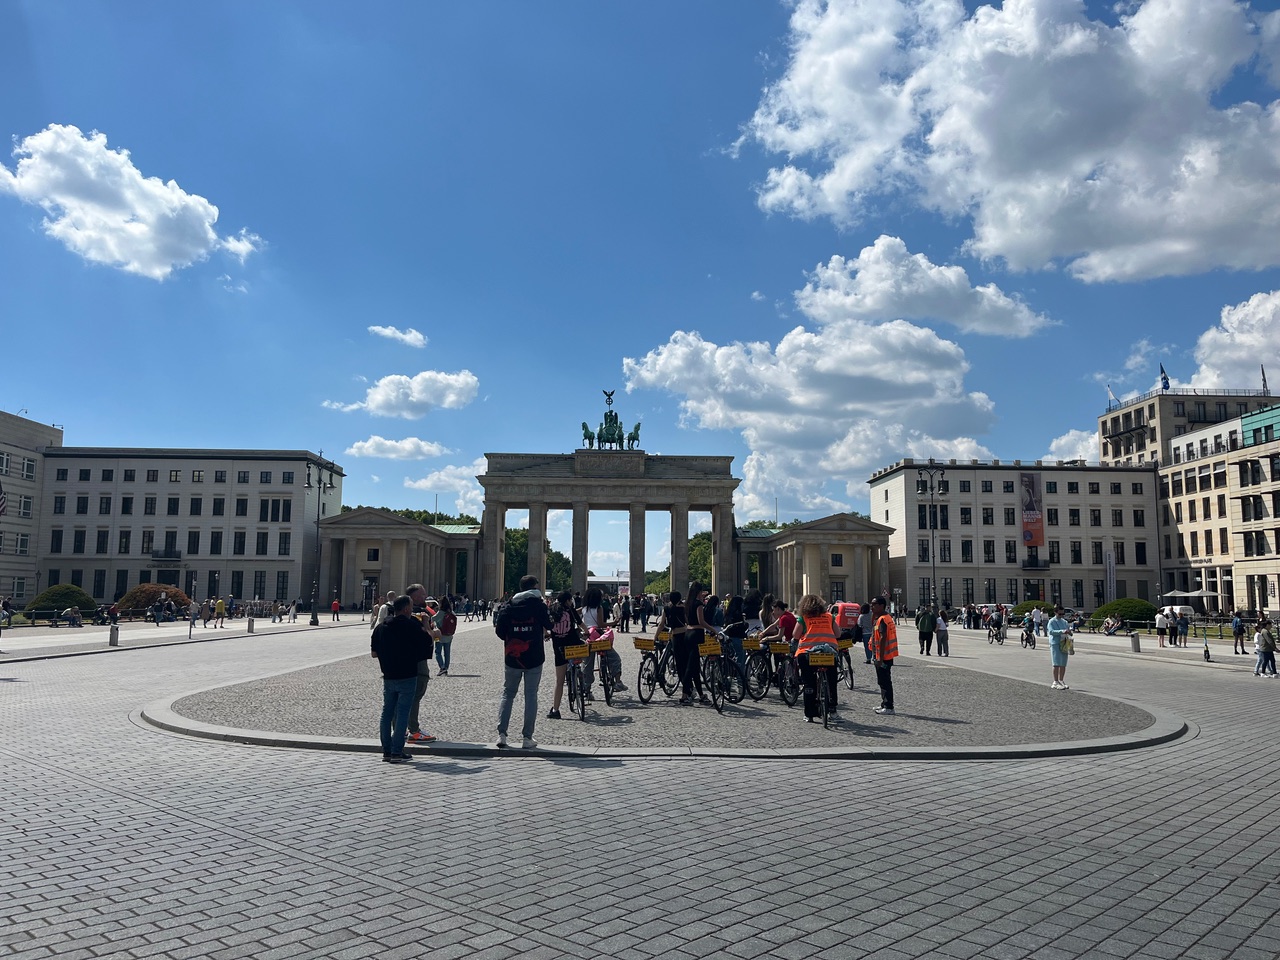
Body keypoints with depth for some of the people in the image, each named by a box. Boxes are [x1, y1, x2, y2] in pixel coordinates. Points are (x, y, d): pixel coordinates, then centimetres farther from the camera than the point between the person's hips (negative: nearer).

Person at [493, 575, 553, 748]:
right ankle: (527, 737, 3)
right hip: (534, 658, -2)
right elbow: (549, 625, 1)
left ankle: (501, 734, 6)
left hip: (512, 658, 2)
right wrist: (546, 608, 14)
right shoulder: (539, 605, -6)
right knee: (531, 696, 4)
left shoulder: (509, 606, 1)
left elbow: (499, 631, -1)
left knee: (508, 694, 13)